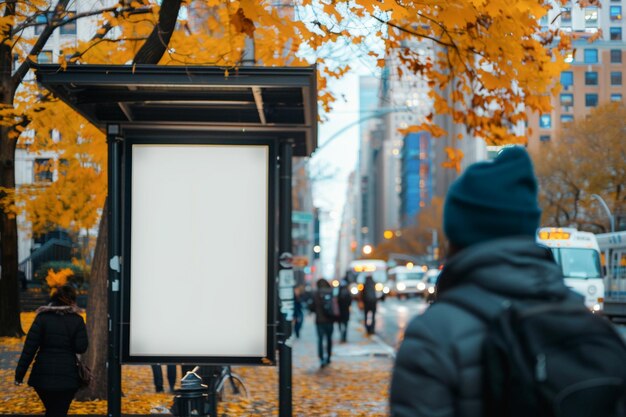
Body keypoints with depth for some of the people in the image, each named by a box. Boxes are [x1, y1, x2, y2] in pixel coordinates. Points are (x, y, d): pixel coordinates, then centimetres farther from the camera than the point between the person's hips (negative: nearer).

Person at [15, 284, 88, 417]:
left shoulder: (42, 318, -2)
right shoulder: (77, 320, -2)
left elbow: (29, 348, -5)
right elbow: (81, 348, -6)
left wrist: (19, 374, -2)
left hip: (43, 376, 1)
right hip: (67, 377, -1)